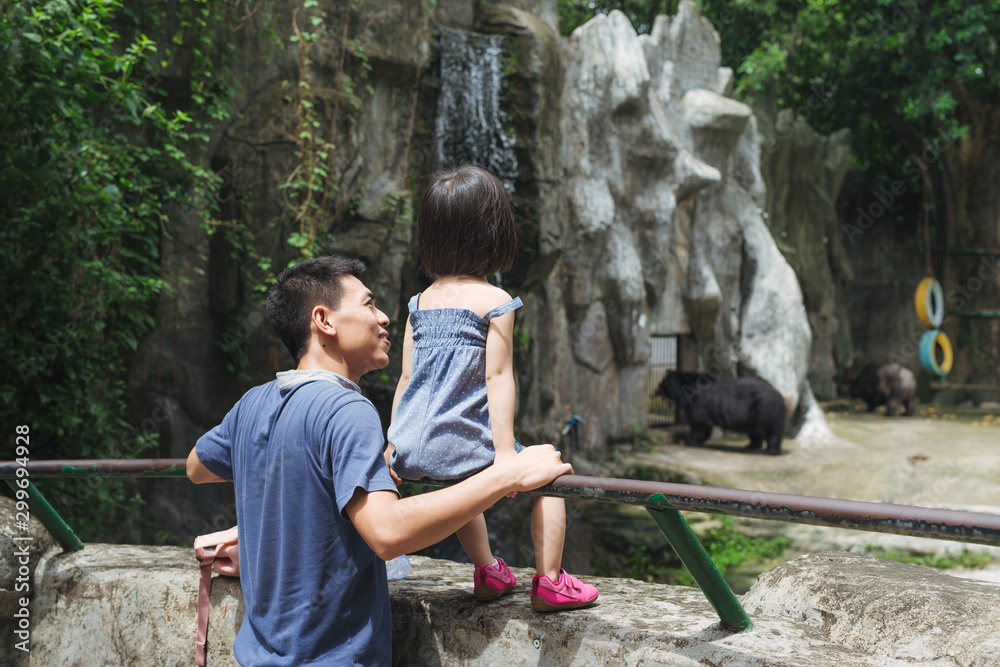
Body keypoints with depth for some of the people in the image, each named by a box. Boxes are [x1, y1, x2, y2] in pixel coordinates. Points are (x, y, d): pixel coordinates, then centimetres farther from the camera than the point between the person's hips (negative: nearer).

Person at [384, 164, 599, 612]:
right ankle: (548, 582, 11)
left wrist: (392, 444, 16)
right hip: (464, 449, -6)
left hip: (411, 456, 6)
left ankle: (487, 573, 43)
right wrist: (505, 449, -16)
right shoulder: (494, 302, -8)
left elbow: (406, 377, 11)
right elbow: (497, 378, -14)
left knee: (467, 485, 35)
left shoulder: (420, 302, 9)